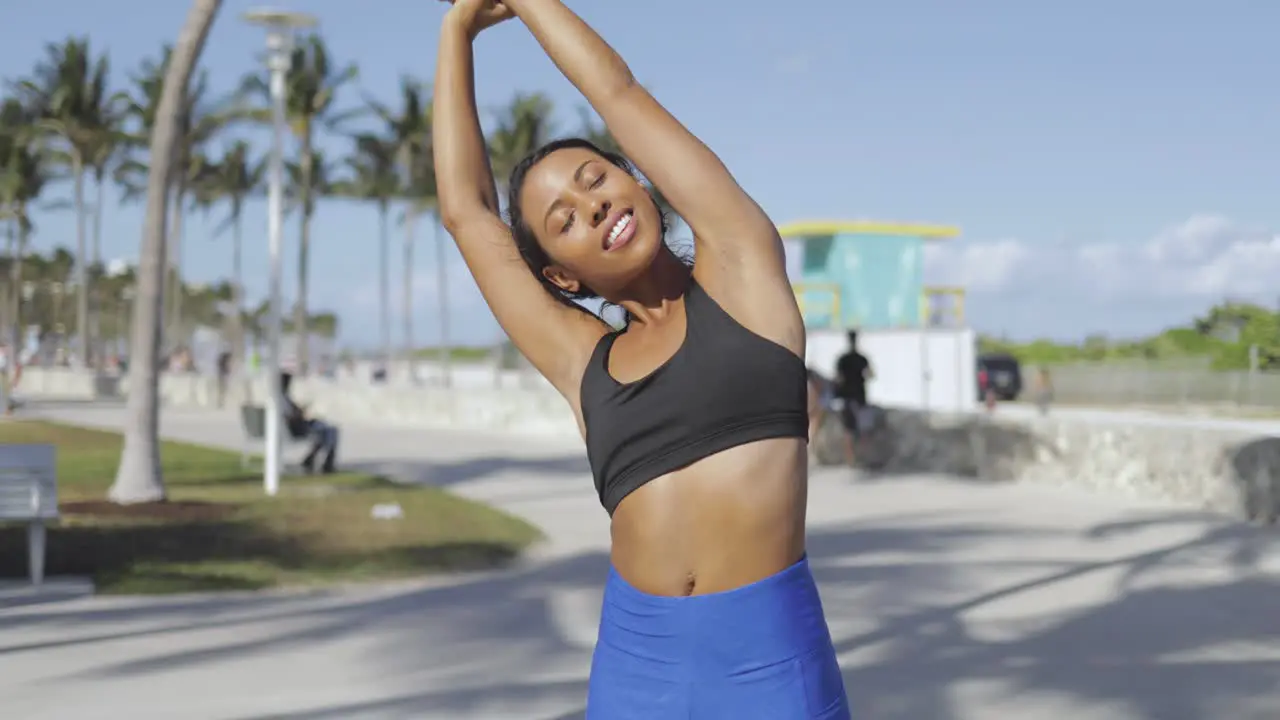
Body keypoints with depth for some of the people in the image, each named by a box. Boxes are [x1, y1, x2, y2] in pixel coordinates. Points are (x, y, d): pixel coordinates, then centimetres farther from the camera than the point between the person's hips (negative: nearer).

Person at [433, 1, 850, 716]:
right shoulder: (586, 363, 11)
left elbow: (620, 94, 8)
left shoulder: (741, 266, 5)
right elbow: (466, 209, 16)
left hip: (767, 657, -3)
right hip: (636, 662, 3)